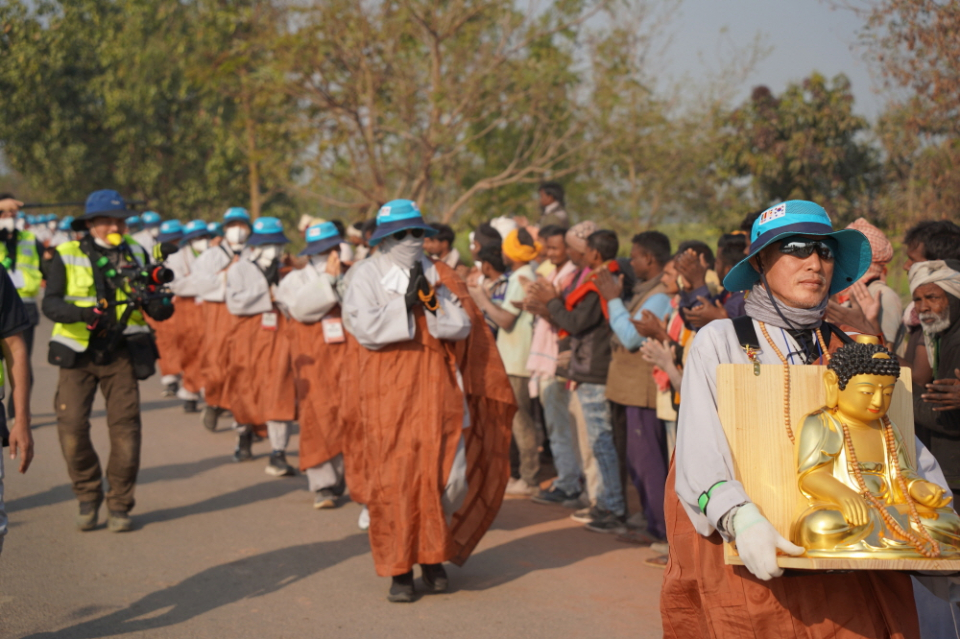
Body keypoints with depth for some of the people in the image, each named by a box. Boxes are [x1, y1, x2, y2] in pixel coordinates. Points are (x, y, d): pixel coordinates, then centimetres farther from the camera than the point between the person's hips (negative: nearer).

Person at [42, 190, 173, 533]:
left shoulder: (136, 254, 6)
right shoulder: (67, 256, -1)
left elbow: (154, 305, 5)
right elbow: (50, 303, -10)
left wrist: (161, 306, -20)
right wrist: (82, 313, -30)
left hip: (122, 353, 2)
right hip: (78, 353, -1)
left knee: (125, 426, -4)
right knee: (71, 426, -10)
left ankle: (119, 506, 10)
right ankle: (88, 498, 12)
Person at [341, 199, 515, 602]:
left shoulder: (438, 276, 10)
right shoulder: (366, 276, 2)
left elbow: (462, 327, 0)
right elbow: (366, 330, -11)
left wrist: (432, 300, -13)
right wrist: (405, 302, -13)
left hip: (437, 389, 3)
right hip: (389, 393, -2)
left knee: (441, 473, -1)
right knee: (394, 477, -5)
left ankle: (434, 557, 16)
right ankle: (399, 568, 2)